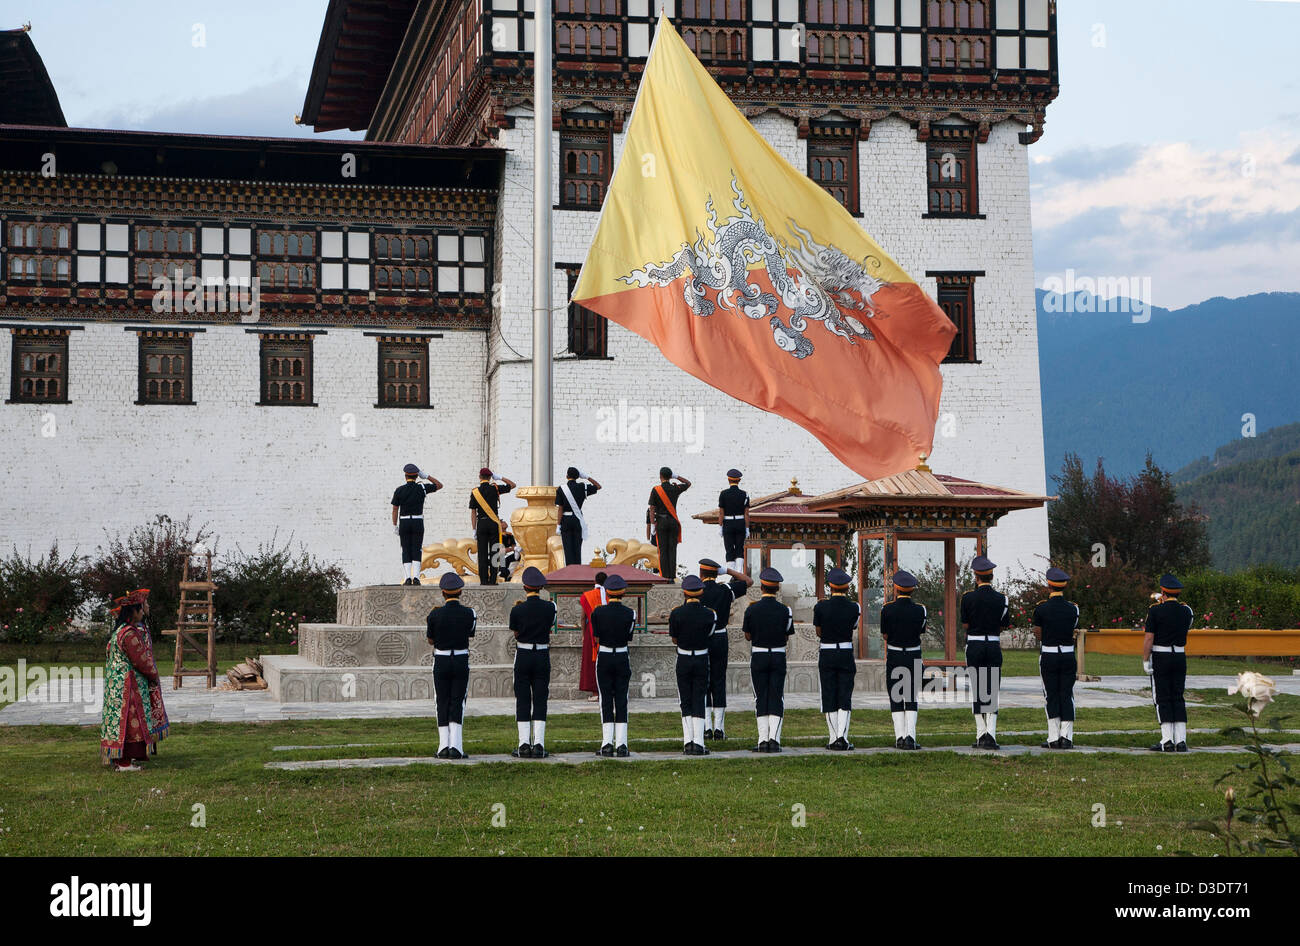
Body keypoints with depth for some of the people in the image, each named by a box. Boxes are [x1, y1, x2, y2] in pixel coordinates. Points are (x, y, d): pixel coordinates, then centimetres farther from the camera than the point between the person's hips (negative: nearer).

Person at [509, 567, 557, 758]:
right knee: (540, 700, 4)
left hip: (523, 656, -1)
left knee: (522, 700, 5)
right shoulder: (549, 607, -6)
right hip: (543, 656, 1)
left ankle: (524, 745, 2)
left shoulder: (517, 610, -10)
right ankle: (539, 745, 0)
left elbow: (515, 633, 6)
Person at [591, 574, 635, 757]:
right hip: (622, 658, 0)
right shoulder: (629, 613, -8)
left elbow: (596, 637, 1)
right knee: (621, 700, 4)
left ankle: (607, 744, 0)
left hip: (603, 658, 0)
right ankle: (621, 745, 0)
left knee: (606, 700, 5)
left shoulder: (598, 612, -8)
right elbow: (629, 638, 2)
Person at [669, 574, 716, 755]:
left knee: (686, 702, 8)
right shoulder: (710, 615, -8)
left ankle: (688, 743, 2)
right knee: (699, 701, 4)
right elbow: (709, 634, 4)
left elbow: (674, 640, -1)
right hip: (702, 660, 0)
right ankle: (698, 744, -3)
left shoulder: (677, 613, -10)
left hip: (683, 660, 0)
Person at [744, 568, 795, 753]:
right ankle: (774, 739, -6)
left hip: (758, 657, 0)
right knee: (777, 698, 4)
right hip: (778, 657, 0)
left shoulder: (752, 610, -8)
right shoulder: (785, 611, -7)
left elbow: (748, 637, 0)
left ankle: (763, 740, 0)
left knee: (761, 698, 5)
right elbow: (786, 637, 0)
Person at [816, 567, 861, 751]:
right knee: (845, 697, 4)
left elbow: (818, 632, 2)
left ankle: (834, 739, 7)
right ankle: (842, 738, -8)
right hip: (846, 655, 0)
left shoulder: (821, 607, -9)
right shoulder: (854, 608, -7)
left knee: (829, 697, 6)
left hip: (826, 655, 0)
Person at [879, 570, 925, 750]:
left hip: (893, 657, -1)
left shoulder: (887, 609, -9)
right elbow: (921, 634, 5)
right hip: (914, 656, 1)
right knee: (911, 699, 7)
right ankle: (910, 737, -6)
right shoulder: (920, 610, -7)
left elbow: (884, 636, -1)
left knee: (896, 699, 7)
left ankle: (900, 737, 2)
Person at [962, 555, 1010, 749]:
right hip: (994, 645, 1)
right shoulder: (1001, 599, -2)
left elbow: (965, 625, 2)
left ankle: (981, 735, 5)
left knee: (976, 691, 6)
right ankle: (990, 734, -7)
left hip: (974, 646, -1)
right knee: (992, 691, 4)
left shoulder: (968, 598, -7)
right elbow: (1003, 626, 6)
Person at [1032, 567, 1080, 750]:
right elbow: (1072, 630, 9)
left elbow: (1038, 634, -3)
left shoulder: (1041, 608, -9)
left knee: (1051, 696, 6)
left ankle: (1053, 738, 3)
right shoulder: (1073, 608, -2)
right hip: (1068, 655, 2)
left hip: (1048, 657, -2)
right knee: (1067, 696, 7)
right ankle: (1066, 737, 2)